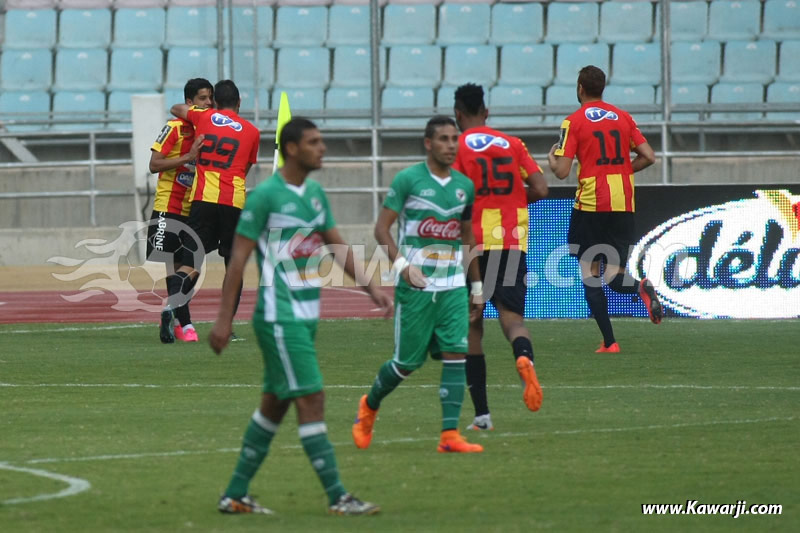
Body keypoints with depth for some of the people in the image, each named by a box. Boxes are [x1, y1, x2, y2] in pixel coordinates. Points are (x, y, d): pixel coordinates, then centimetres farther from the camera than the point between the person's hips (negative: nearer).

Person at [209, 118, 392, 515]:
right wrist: (224, 318, -13)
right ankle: (338, 498, -9)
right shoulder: (265, 195, -12)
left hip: (306, 315, 8)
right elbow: (238, 257, -11)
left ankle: (235, 495, 18)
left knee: (274, 404, 11)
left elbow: (337, 245, 19)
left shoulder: (316, 193, 11)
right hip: (279, 315, -8)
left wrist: (370, 287, 8)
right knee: (312, 399, -10)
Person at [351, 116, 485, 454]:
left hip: (453, 286, 5)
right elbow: (382, 228, -8)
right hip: (415, 285, -4)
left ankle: (449, 435, -9)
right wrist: (401, 264, -23)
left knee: (456, 355, -9)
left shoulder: (464, 186, 10)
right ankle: (369, 406, 30)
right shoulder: (408, 180, -7)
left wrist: (477, 285, 22)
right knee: (408, 362, 1)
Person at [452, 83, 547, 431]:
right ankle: (524, 358, -38)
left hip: (473, 243, -2)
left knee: (472, 328, 9)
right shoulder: (513, 144, 9)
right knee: (512, 318, -1)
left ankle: (482, 413, 8)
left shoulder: (457, 148, -1)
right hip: (513, 242, 2)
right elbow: (540, 190, 2)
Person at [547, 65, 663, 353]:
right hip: (623, 205, 4)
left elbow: (562, 171, -9)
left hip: (590, 205, -4)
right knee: (616, 276, 12)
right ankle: (641, 288, -24)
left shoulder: (574, 122, -4)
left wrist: (551, 158, 13)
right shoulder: (623, 117, 9)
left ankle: (609, 342, -5)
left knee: (590, 273, 4)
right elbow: (648, 157, 5)